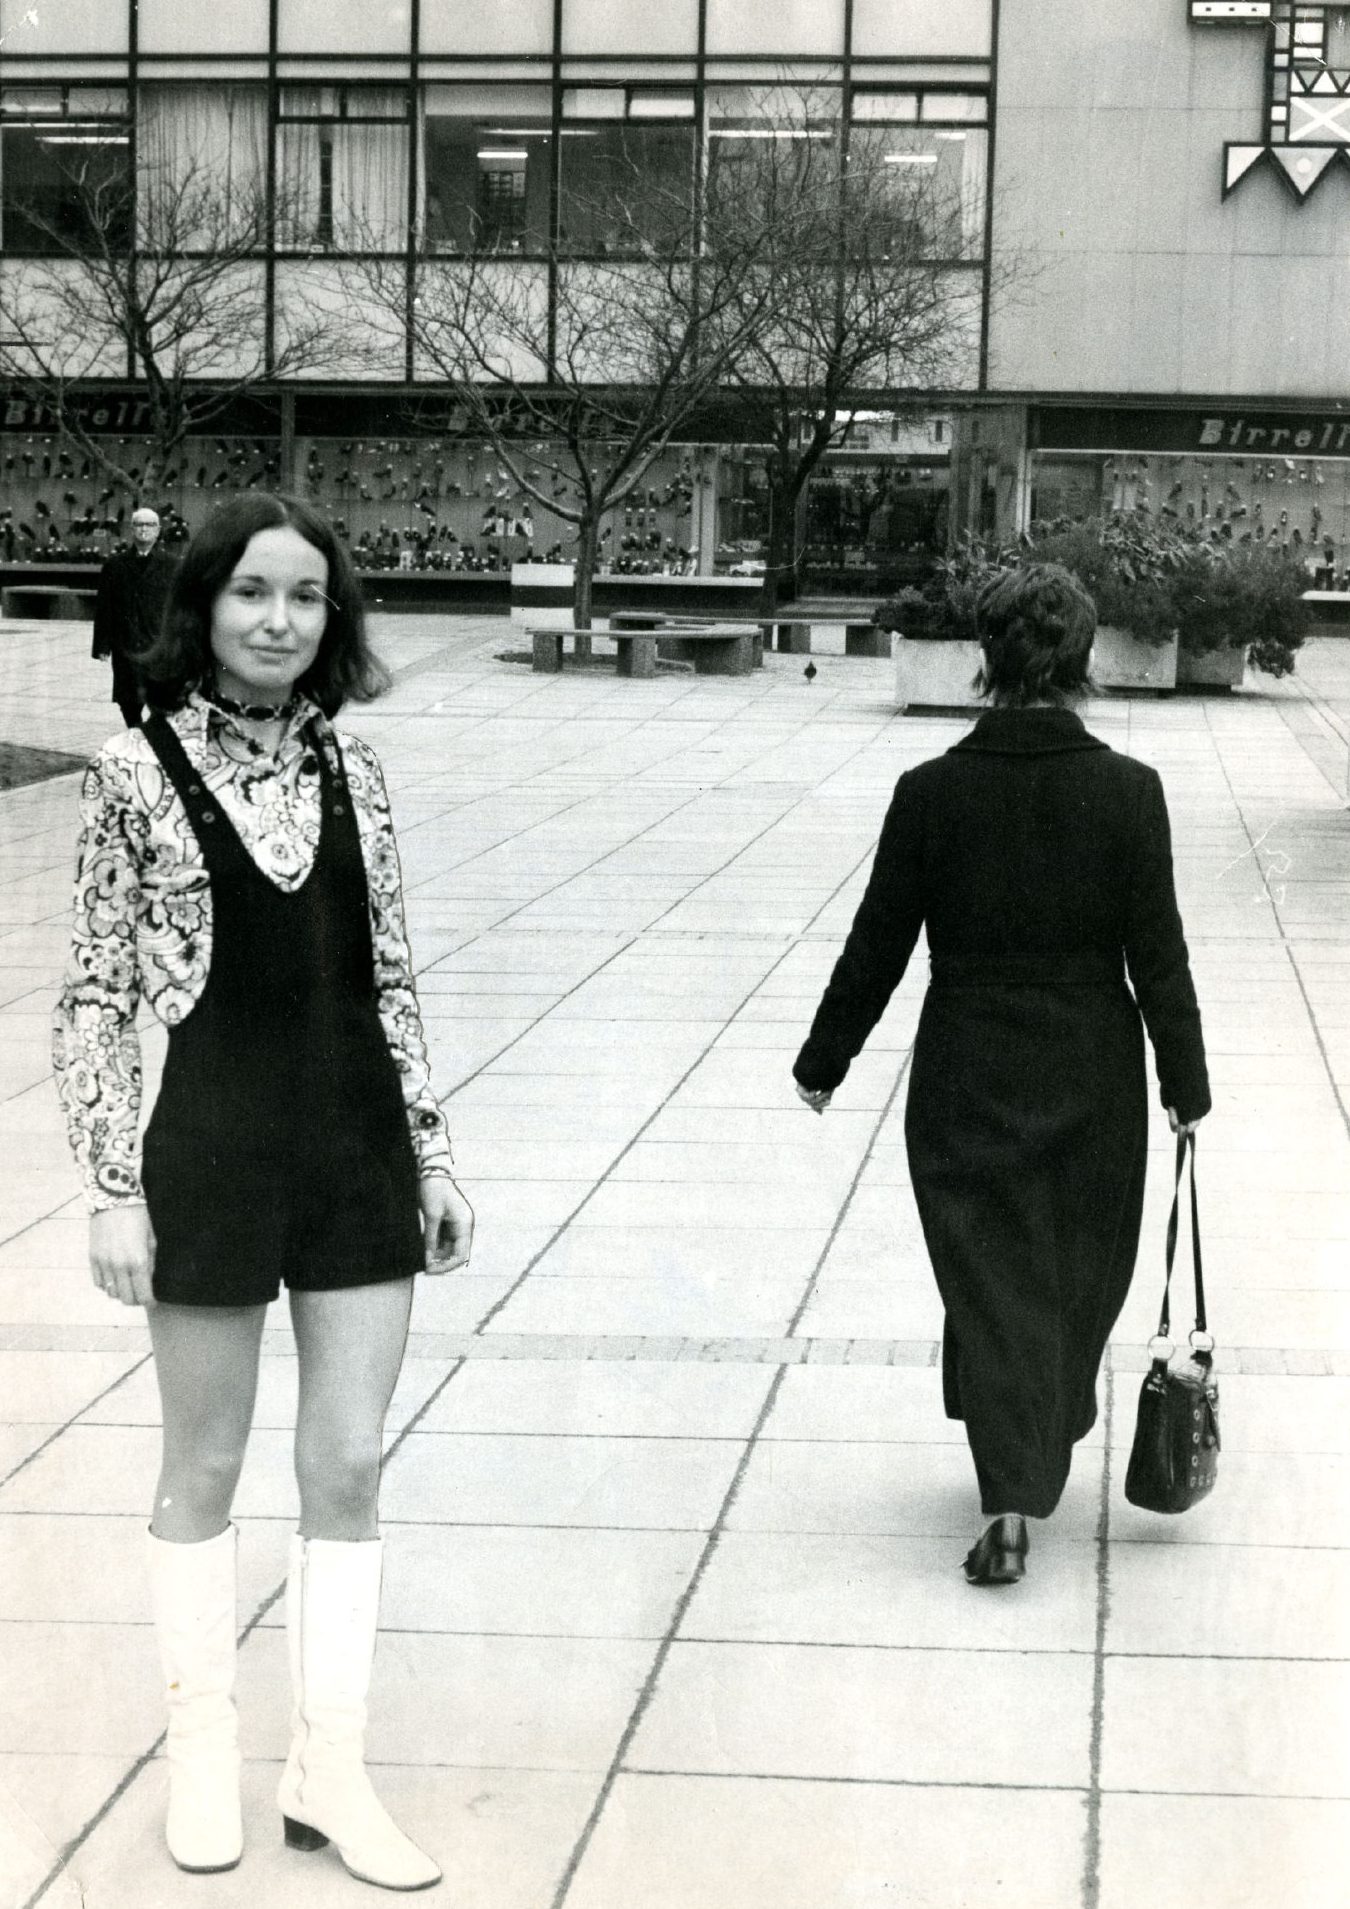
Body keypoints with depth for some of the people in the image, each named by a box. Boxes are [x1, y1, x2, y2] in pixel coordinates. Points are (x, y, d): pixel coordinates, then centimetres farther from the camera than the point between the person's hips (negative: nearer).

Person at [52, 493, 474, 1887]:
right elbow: (96, 997, -5)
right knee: (204, 1470, 10)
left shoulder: (347, 765, 4)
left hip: (358, 1148, 3)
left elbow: (388, 981, 9)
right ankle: (202, 1746, 27)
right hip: (214, 1152, -3)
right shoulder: (137, 772, -6)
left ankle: (328, 1770, 16)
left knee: (348, 1470, 5)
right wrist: (113, 1187, -10)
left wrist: (431, 1153, 7)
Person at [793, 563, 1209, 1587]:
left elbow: (877, 947, -3)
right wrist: (1186, 1082, 5)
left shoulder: (931, 792, -10)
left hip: (968, 1079, 0)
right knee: (1078, 1273, 19)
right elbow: (1158, 954, -6)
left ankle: (1011, 1505, -4)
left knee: (990, 1278, 6)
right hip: (1091, 1081, 0)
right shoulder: (1128, 792, -11)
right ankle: (1043, 1456, 35)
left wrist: (824, 1061, 9)